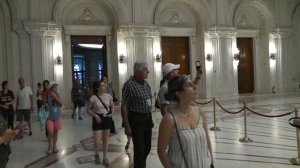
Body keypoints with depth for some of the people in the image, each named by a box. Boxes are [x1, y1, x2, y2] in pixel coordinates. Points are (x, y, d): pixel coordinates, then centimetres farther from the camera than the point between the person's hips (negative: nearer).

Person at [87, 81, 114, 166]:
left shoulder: (108, 96, -3)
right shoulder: (94, 97, -12)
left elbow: (112, 106, 11)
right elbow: (89, 109, -4)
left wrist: (112, 113, -7)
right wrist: (95, 115, -17)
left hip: (107, 118, 3)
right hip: (97, 118, -3)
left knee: (105, 139, 10)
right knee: (97, 141, -3)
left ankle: (105, 157, 25)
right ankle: (97, 154, 28)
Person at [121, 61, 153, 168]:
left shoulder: (146, 84, 8)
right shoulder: (129, 85, -14)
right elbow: (124, 107, -14)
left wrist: (150, 119, 14)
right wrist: (127, 126, -16)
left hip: (148, 118, 7)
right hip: (136, 119, -7)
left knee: (147, 147, 17)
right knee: (139, 149, 1)